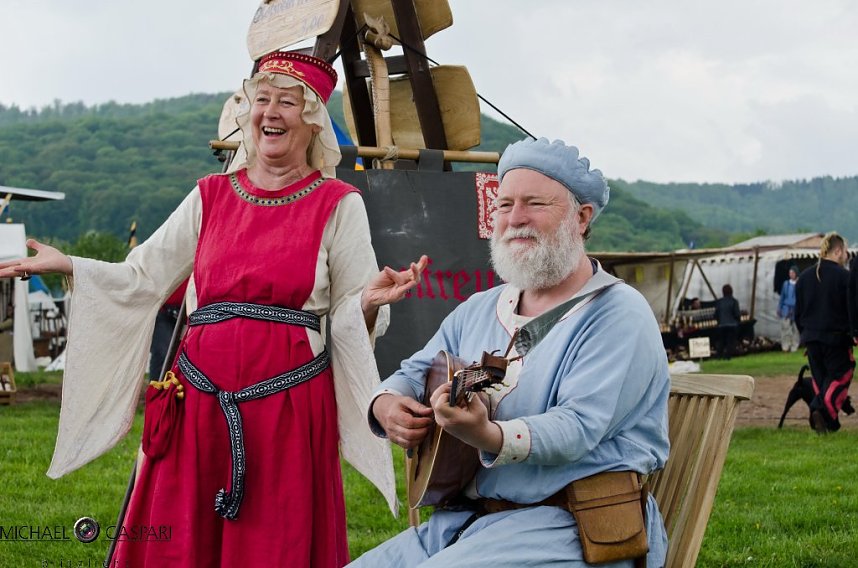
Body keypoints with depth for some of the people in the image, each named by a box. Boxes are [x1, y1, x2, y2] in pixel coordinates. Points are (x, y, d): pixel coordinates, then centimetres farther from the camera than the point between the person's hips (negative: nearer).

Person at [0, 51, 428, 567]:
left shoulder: (338, 204, 2)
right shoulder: (212, 196, 11)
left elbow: (350, 319, 1)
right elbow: (143, 280, 12)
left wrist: (370, 299, -20)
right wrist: (66, 265, 3)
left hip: (290, 405, -3)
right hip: (198, 401, 3)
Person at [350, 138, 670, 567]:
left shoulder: (618, 316, -8)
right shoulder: (479, 310, 17)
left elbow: (577, 427, -20)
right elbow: (416, 371, 22)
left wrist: (489, 436, -39)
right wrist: (388, 404, -3)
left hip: (569, 527, -7)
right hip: (463, 518, 7)